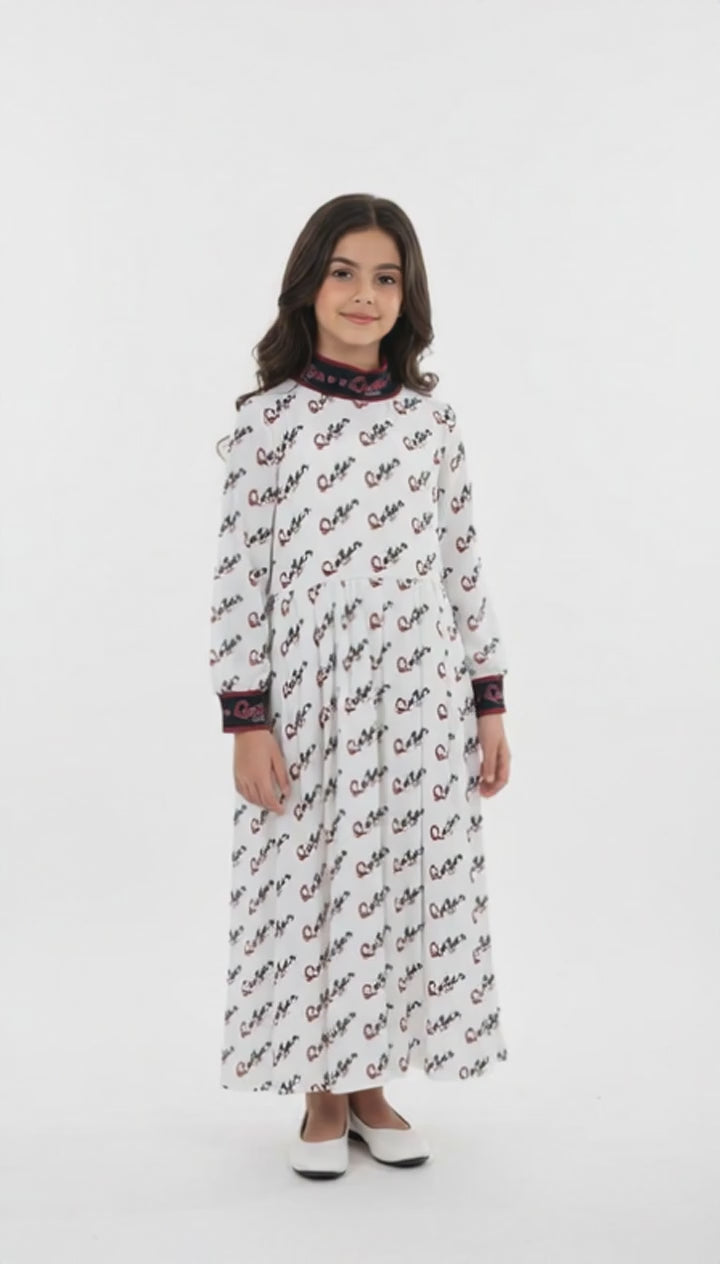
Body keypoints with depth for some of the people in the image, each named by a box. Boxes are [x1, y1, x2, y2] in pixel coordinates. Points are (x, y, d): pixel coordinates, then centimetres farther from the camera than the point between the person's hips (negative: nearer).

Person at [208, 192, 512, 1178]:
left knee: (411, 887, 9)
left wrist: (489, 705, 5)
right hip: (310, 701, -3)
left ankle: (370, 1083, 29)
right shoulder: (268, 419, -3)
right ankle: (321, 1095, 26)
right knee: (310, 892, 6)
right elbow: (240, 577, -5)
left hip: (421, 701, 3)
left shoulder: (431, 418, 5)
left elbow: (464, 564, 7)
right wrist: (246, 721, -10)